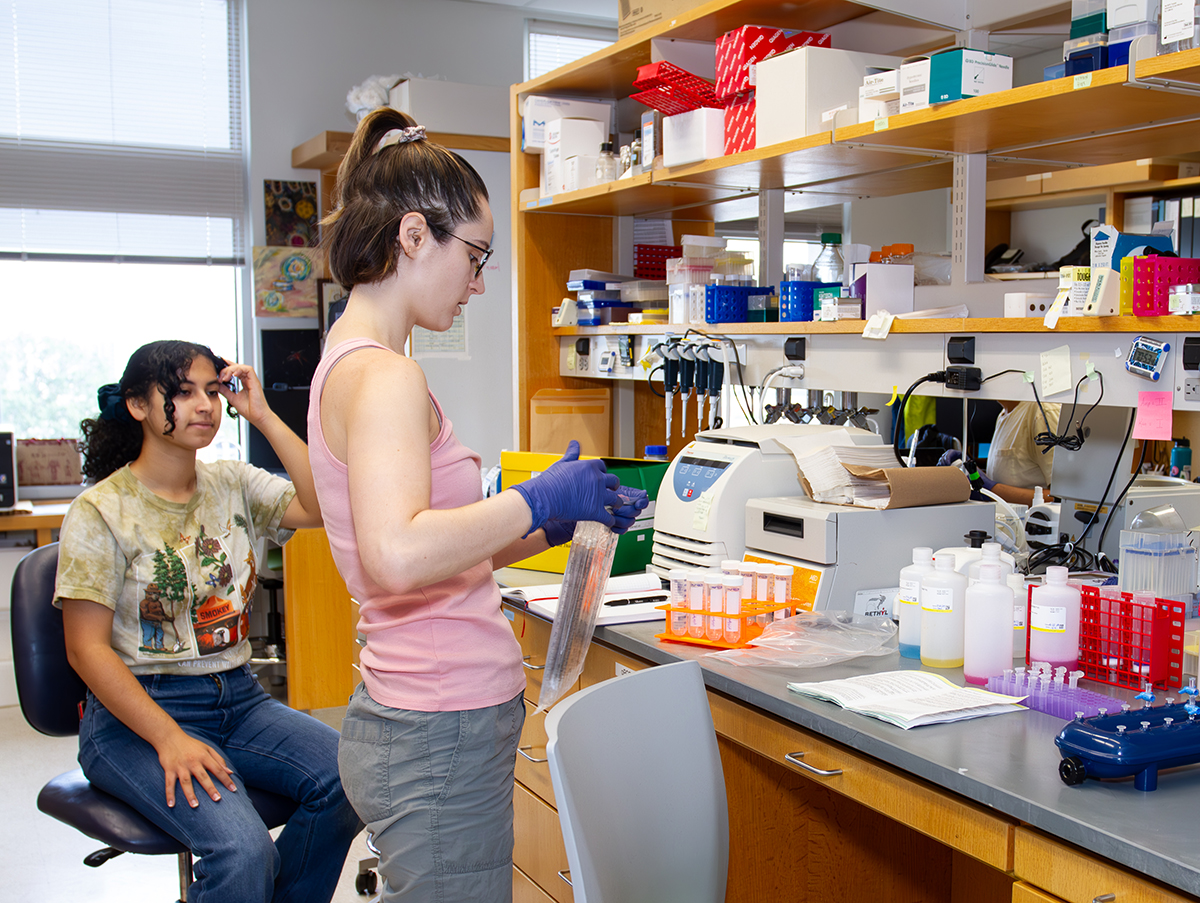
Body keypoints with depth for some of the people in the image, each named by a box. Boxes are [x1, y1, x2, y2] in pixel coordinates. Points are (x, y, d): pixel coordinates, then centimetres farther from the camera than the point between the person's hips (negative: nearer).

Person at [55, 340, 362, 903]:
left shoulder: (234, 486, 9)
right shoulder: (100, 512, -5)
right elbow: (87, 649, -9)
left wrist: (263, 416, -6)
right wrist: (169, 739, -21)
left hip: (238, 697, 5)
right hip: (137, 712, -5)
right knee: (240, 848, -30)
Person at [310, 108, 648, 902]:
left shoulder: (357, 367, 13)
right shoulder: (384, 376, -18)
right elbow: (398, 556, -33)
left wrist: (560, 522, 10)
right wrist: (539, 500, -21)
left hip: (425, 723, 10)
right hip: (442, 738, -9)